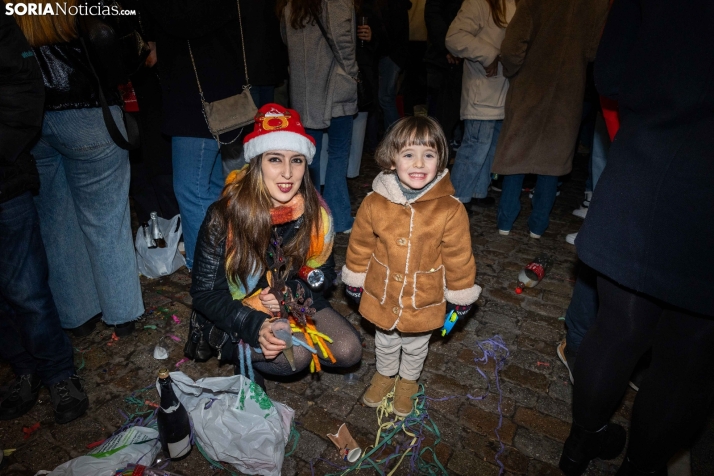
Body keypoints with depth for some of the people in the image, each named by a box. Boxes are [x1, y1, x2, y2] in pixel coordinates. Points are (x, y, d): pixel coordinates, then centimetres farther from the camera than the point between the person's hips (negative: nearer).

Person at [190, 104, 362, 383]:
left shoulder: (315, 213, -13)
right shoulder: (224, 216, -22)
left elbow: (324, 272, 0)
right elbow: (205, 293, -16)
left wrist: (291, 292, -21)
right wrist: (255, 327, -33)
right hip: (238, 311, -3)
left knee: (349, 351, -12)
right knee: (294, 355, -28)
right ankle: (229, 347, 1)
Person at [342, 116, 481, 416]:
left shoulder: (450, 210, -23)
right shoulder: (374, 203, -18)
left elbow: (458, 258, -10)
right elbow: (360, 245, -3)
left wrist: (460, 295, -1)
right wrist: (355, 279, 7)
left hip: (425, 300, -1)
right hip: (381, 295, 1)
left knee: (416, 347, 26)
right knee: (385, 342, 28)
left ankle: (408, 381, 56)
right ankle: (385, 375, 58)